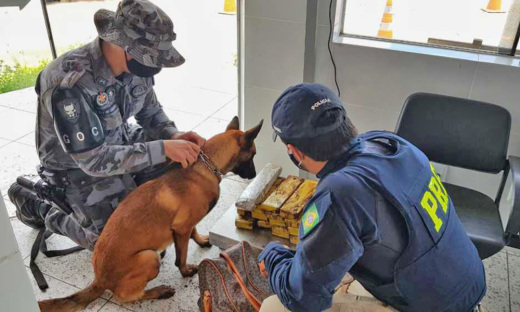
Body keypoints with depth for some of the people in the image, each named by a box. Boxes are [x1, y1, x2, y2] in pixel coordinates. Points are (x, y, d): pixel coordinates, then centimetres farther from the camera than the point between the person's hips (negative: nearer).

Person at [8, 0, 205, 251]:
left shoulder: (134, 65, -15)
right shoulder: (69, 83, -36)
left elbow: (150, 112, 2)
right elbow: (94, 160, -35)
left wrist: (173, 135, -19)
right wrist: (162, 148, -37)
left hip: (121, 143, 6)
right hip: (78, 165, -6)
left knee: (182, 166, -4)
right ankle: (36, 206, 12)